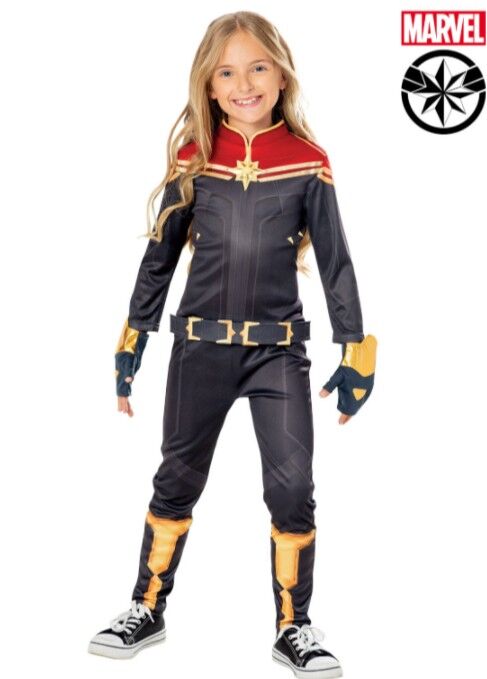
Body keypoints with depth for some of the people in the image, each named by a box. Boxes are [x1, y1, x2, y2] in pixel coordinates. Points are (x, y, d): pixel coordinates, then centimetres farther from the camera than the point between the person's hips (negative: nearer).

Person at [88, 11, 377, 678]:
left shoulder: (307, 162, -3)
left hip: (279, 347, -1)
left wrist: (355, 351, -1)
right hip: (201, 346, 1)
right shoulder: (192, 159, 0)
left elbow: (336, 262, 1)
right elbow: (159, 256, 7)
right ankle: (147, 611, 28)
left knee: (293, 486, -4)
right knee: (177, 481, 11)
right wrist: (133, 339, 7)